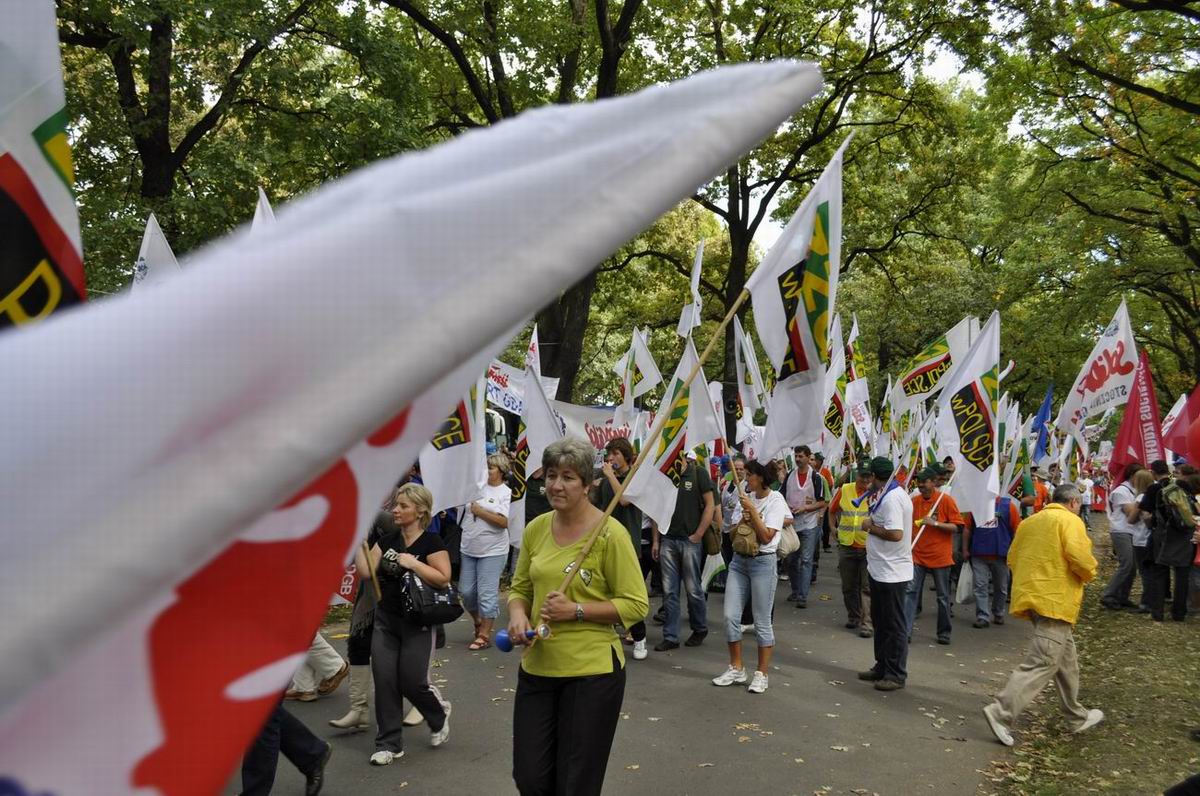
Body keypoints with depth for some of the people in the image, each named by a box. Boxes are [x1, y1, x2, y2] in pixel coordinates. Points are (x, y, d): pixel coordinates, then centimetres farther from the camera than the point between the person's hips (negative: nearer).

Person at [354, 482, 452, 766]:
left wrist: (412, 563, -20)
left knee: (412, 682, -2)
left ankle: (440, 714, 30)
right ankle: (389, 744, 12)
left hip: (417, 622, -5)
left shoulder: (431, 542, -9)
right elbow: (367, 570, -1)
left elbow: (443, 578, -16)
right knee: (384, 681, 0)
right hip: (386, 620, 5)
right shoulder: (387, 540, 8)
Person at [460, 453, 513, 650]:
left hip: (492, 551, -5)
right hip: (469, 549, 5)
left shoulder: (506, 492, -5)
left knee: (487, 593, -2)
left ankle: (484, 635, 9)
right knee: (466, 591, 10)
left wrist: (480, 511, -12)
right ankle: (478, 620, 35)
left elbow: (504, 522, -14)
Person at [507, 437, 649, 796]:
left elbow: (636, 605, -12)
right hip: (537, 667, 5)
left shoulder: (610, 533, -13)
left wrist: (576, 610, -21)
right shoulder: (536, 529, 3)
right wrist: (517, 614, -7)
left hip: (592, 671, -5)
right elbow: (520, 587, 14)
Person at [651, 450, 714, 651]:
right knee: (669, 591, 5)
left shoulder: (699, 473, -2)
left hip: (690, 540, -4)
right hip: (668, 539, 4)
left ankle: (700, 629, 26)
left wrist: (698, 535, -9)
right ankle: (670, 636, 12)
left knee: (693, 589, 4)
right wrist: (656, 540, 7)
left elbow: (709, 505, -4)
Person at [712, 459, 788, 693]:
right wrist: (743, 519, -6)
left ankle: (762, 674, 12)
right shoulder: (747, 498, 10)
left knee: (762, 621, 1)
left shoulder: (775, 500, -7)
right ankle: (736, 669, 16)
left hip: (762, 562, -6)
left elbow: (767, 536, -15)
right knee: (731, 616, 3)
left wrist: (752, 511, -16)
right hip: (739, 560, 6)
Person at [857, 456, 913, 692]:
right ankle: (882, 666, 30)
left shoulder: (891, 498, -21)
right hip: (881, 570, 11)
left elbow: (895, 534, -29)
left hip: (891, 573, -11)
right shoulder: (895, 494, 11)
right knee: (880, 621, 19)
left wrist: (870, 527, -17)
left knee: (894, 625, 0)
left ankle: (896, 675, 9)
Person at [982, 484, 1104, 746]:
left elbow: (1012, 559, 17)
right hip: (1055, 600, -9)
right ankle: (1001, 712, -17)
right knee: (1043, 662, -9)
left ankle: (1077, 716, 30)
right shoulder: (1070, 520, -5)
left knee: (1066, 658, 20)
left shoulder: (1030, 522, 17)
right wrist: (1089, 573, 0)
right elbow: (1078, 555, -20)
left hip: (1030, 594, 9)